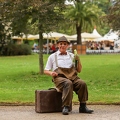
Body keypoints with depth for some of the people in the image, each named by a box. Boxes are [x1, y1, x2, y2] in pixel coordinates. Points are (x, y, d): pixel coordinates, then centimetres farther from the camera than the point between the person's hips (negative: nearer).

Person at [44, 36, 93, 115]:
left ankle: (83, 106, -24)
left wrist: (78, 61, 3)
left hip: (72, 76, 3)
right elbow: (46, 71, 18)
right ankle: (65, 107, -39)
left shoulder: (71, 56, 24)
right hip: (59, 77, -3)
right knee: (68, 83, -38)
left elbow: (79, 70, 22)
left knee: (82, 83, -28)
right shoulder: (52, 56, 18)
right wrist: (51, 73, -6)